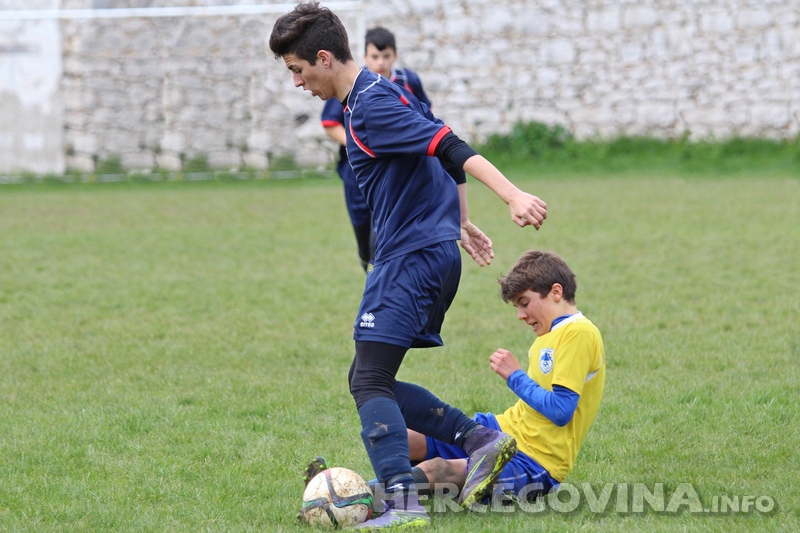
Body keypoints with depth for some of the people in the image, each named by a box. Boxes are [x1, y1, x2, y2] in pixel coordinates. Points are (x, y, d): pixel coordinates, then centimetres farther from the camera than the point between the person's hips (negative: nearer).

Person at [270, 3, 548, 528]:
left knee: (369, 382, -13)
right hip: (436, 254, 10)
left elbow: (450, 148, -25)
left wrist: (513, 195, -33)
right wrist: (461, 222, 28)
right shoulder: (385, 91, 16)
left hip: (412, 258, -10)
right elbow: (442, 152, 24)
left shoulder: (371, 106, -16)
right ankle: (479, 439, 8)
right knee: (367, 382, 12)